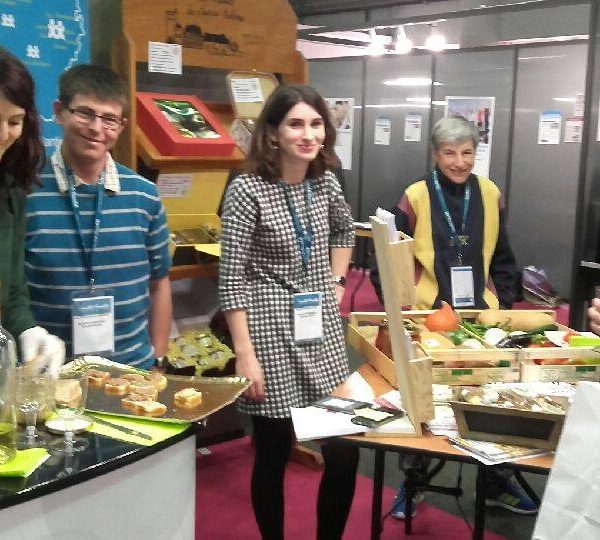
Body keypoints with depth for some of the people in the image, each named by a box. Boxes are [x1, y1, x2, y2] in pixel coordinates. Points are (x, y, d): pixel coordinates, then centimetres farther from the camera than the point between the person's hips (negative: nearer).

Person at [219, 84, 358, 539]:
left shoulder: (326, 184, 4)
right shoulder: (248, 190, -12)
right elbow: (231, 280, -13)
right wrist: (245, 354, -16)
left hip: (323, 331, 6)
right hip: (271, 333, -5)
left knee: (346, 452, 6)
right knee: (273, 453, 6)